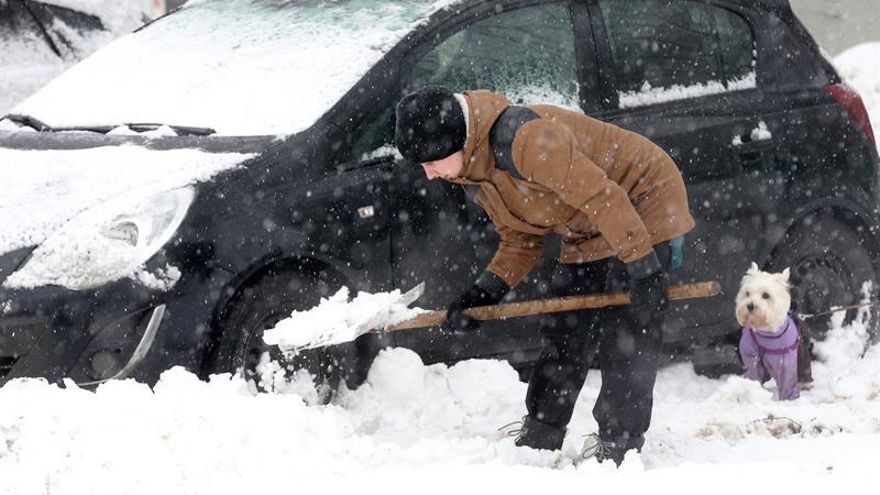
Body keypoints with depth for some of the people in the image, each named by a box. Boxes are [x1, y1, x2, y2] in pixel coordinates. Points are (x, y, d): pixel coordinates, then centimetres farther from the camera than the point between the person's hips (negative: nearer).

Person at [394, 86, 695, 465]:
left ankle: (618, 448, -11)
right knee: (563, 334, 10)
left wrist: (640, 265, -31)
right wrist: (482, 294, -7)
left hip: (642, 212, -10)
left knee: (624, 338, -15)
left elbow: (602, 196, -33)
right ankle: (538, 442, 18)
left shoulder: (526, 139, -32)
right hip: (589, 236, 10)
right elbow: (520, 242, 8)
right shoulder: (481, 177, 1)